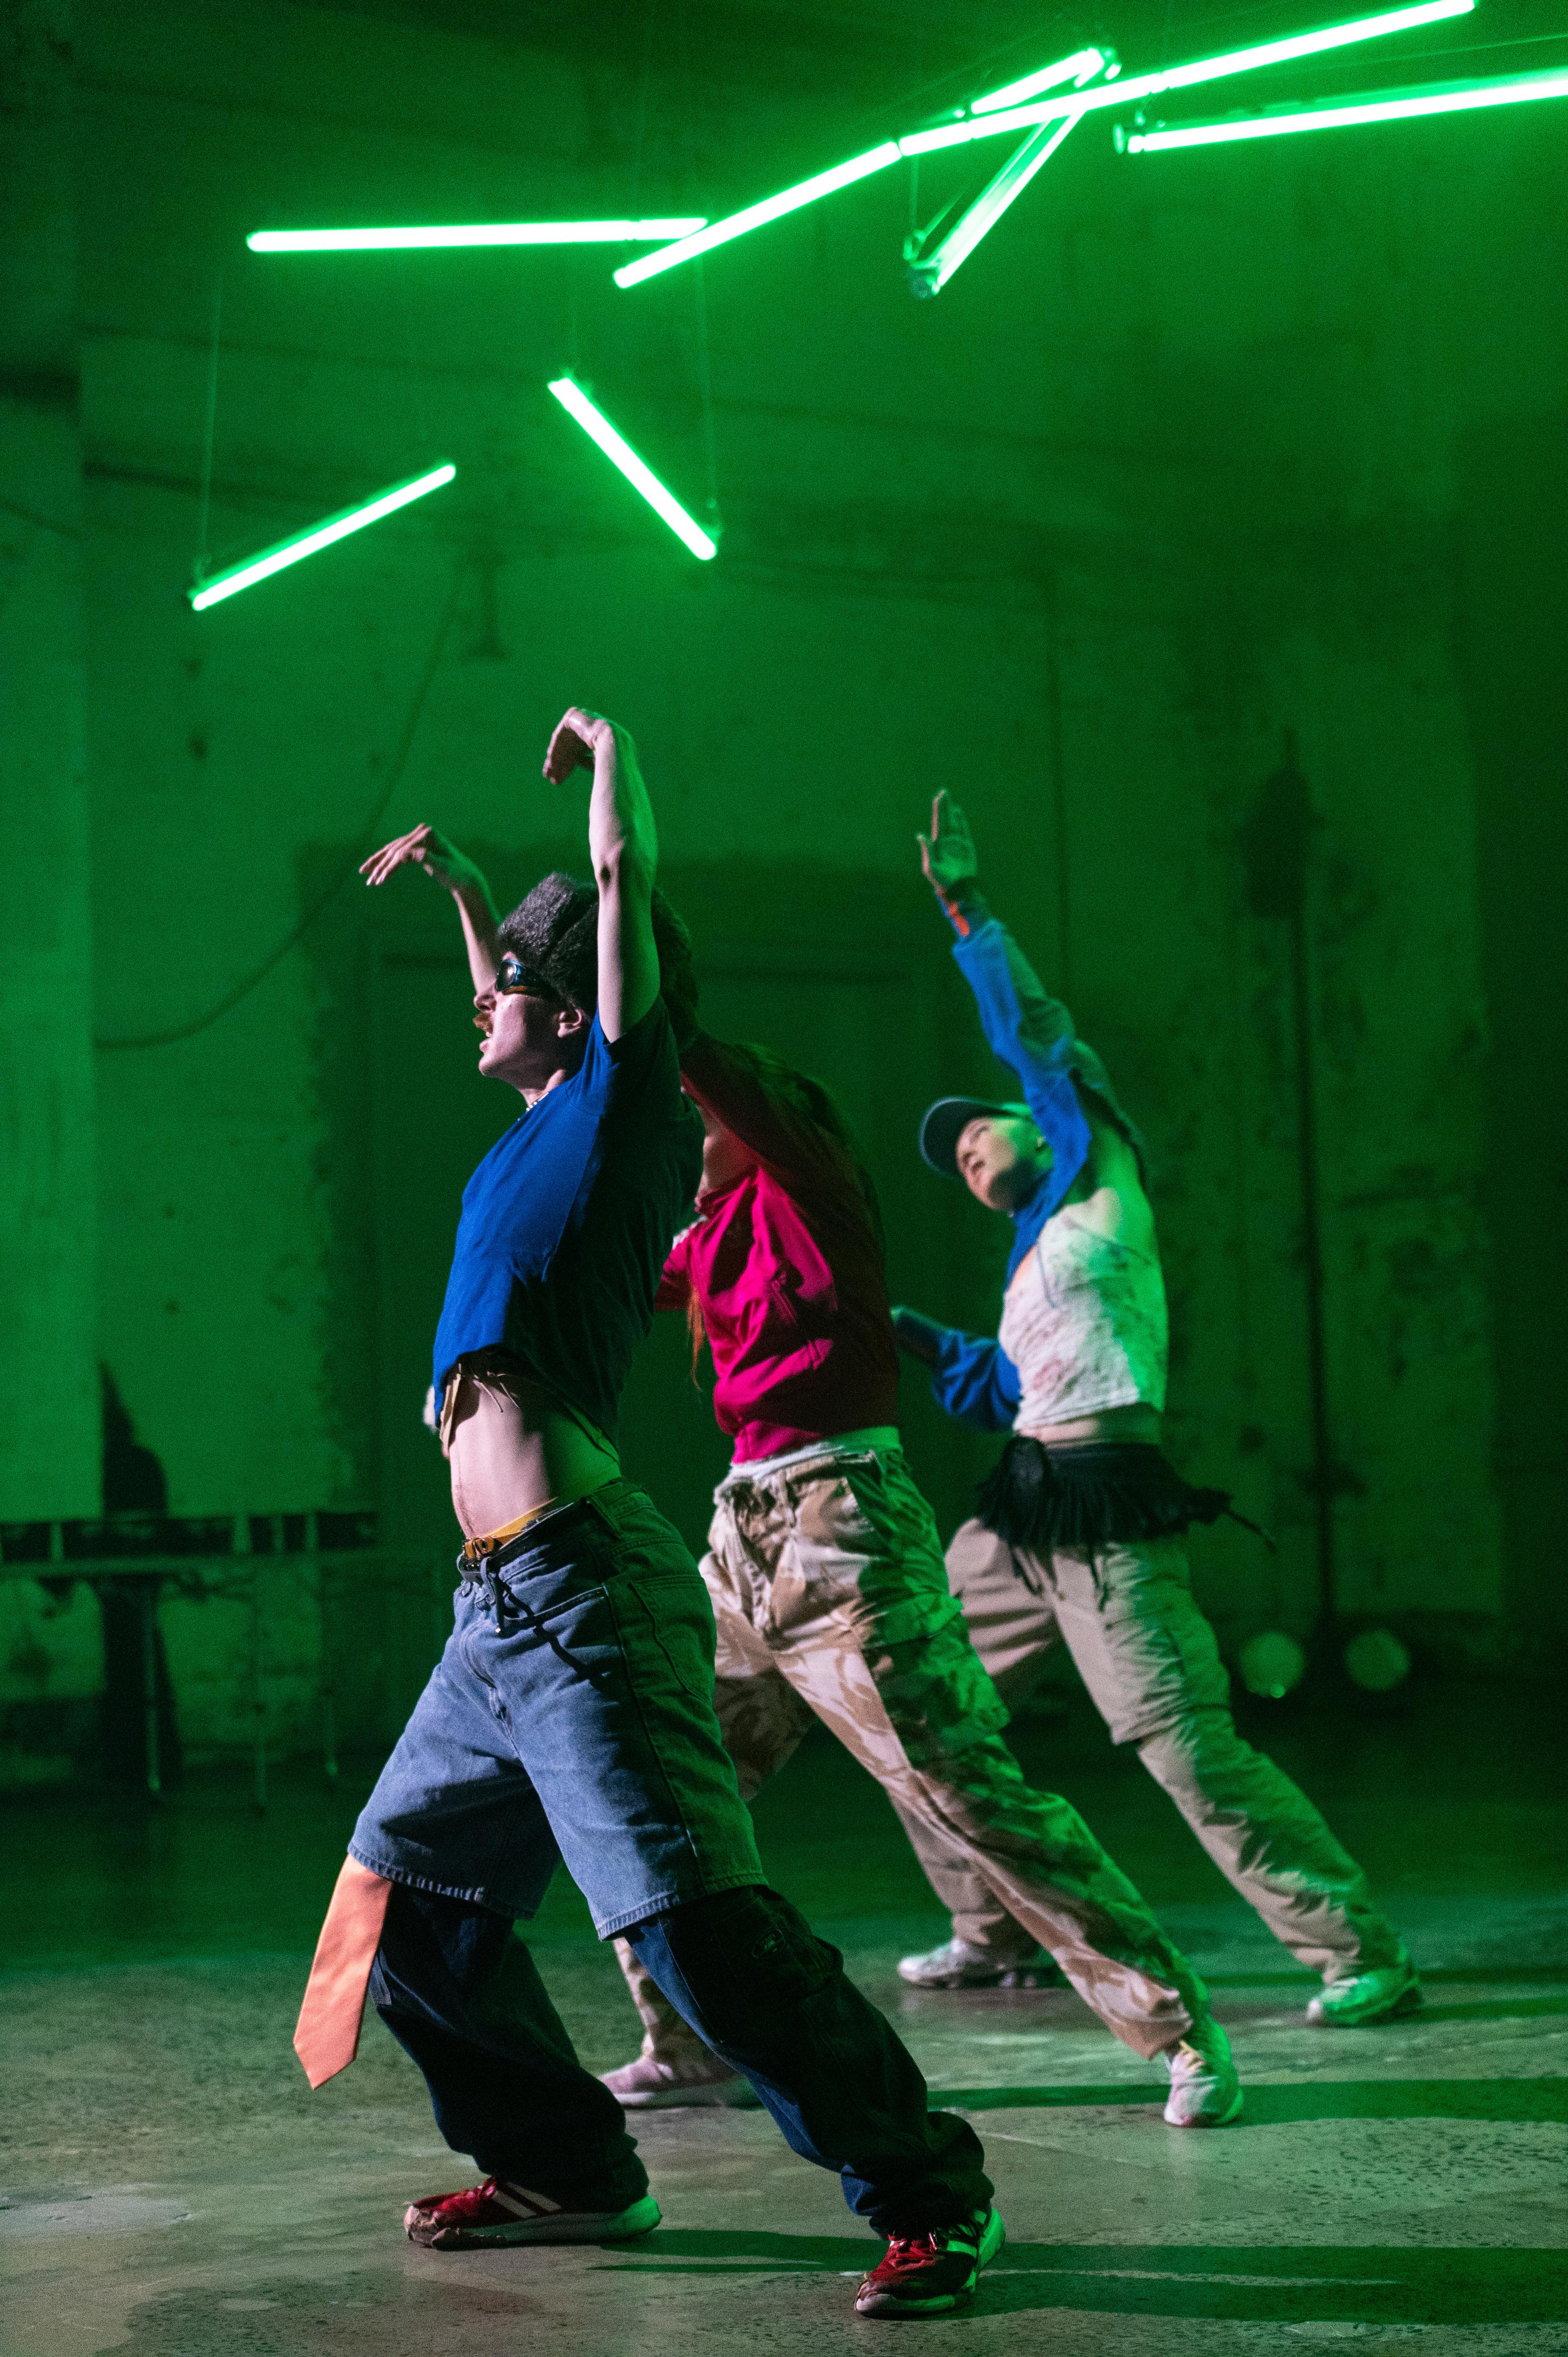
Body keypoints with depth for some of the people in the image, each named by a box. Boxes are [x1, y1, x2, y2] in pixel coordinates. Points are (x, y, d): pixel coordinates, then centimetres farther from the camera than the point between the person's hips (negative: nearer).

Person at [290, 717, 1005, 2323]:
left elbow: (624, 868, -4)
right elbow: (514, 1013, 43)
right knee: (401, 1903, 15)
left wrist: (606, 746, 13)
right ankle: (568, 2173, 25)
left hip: (583, 1599, -9)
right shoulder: (547, 1123, 21)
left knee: (695, 1924, -15)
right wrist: (453, 882, 49)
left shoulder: (624, 1100, -1)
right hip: (498, 1607, 10)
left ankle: (928, 2196, -7)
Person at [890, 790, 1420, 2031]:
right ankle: (991, 1931, 26)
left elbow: (1041, 1035, -6)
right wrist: (897, 1328, 29)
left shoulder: (1100, 1179, 4)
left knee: (1192, 1751, -16)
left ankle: (1360, 1952, -10)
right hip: (1022, 1518, 9)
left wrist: (968, 913, -6)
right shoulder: (1034, 1258, 24)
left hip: (1108, 1522, -9)